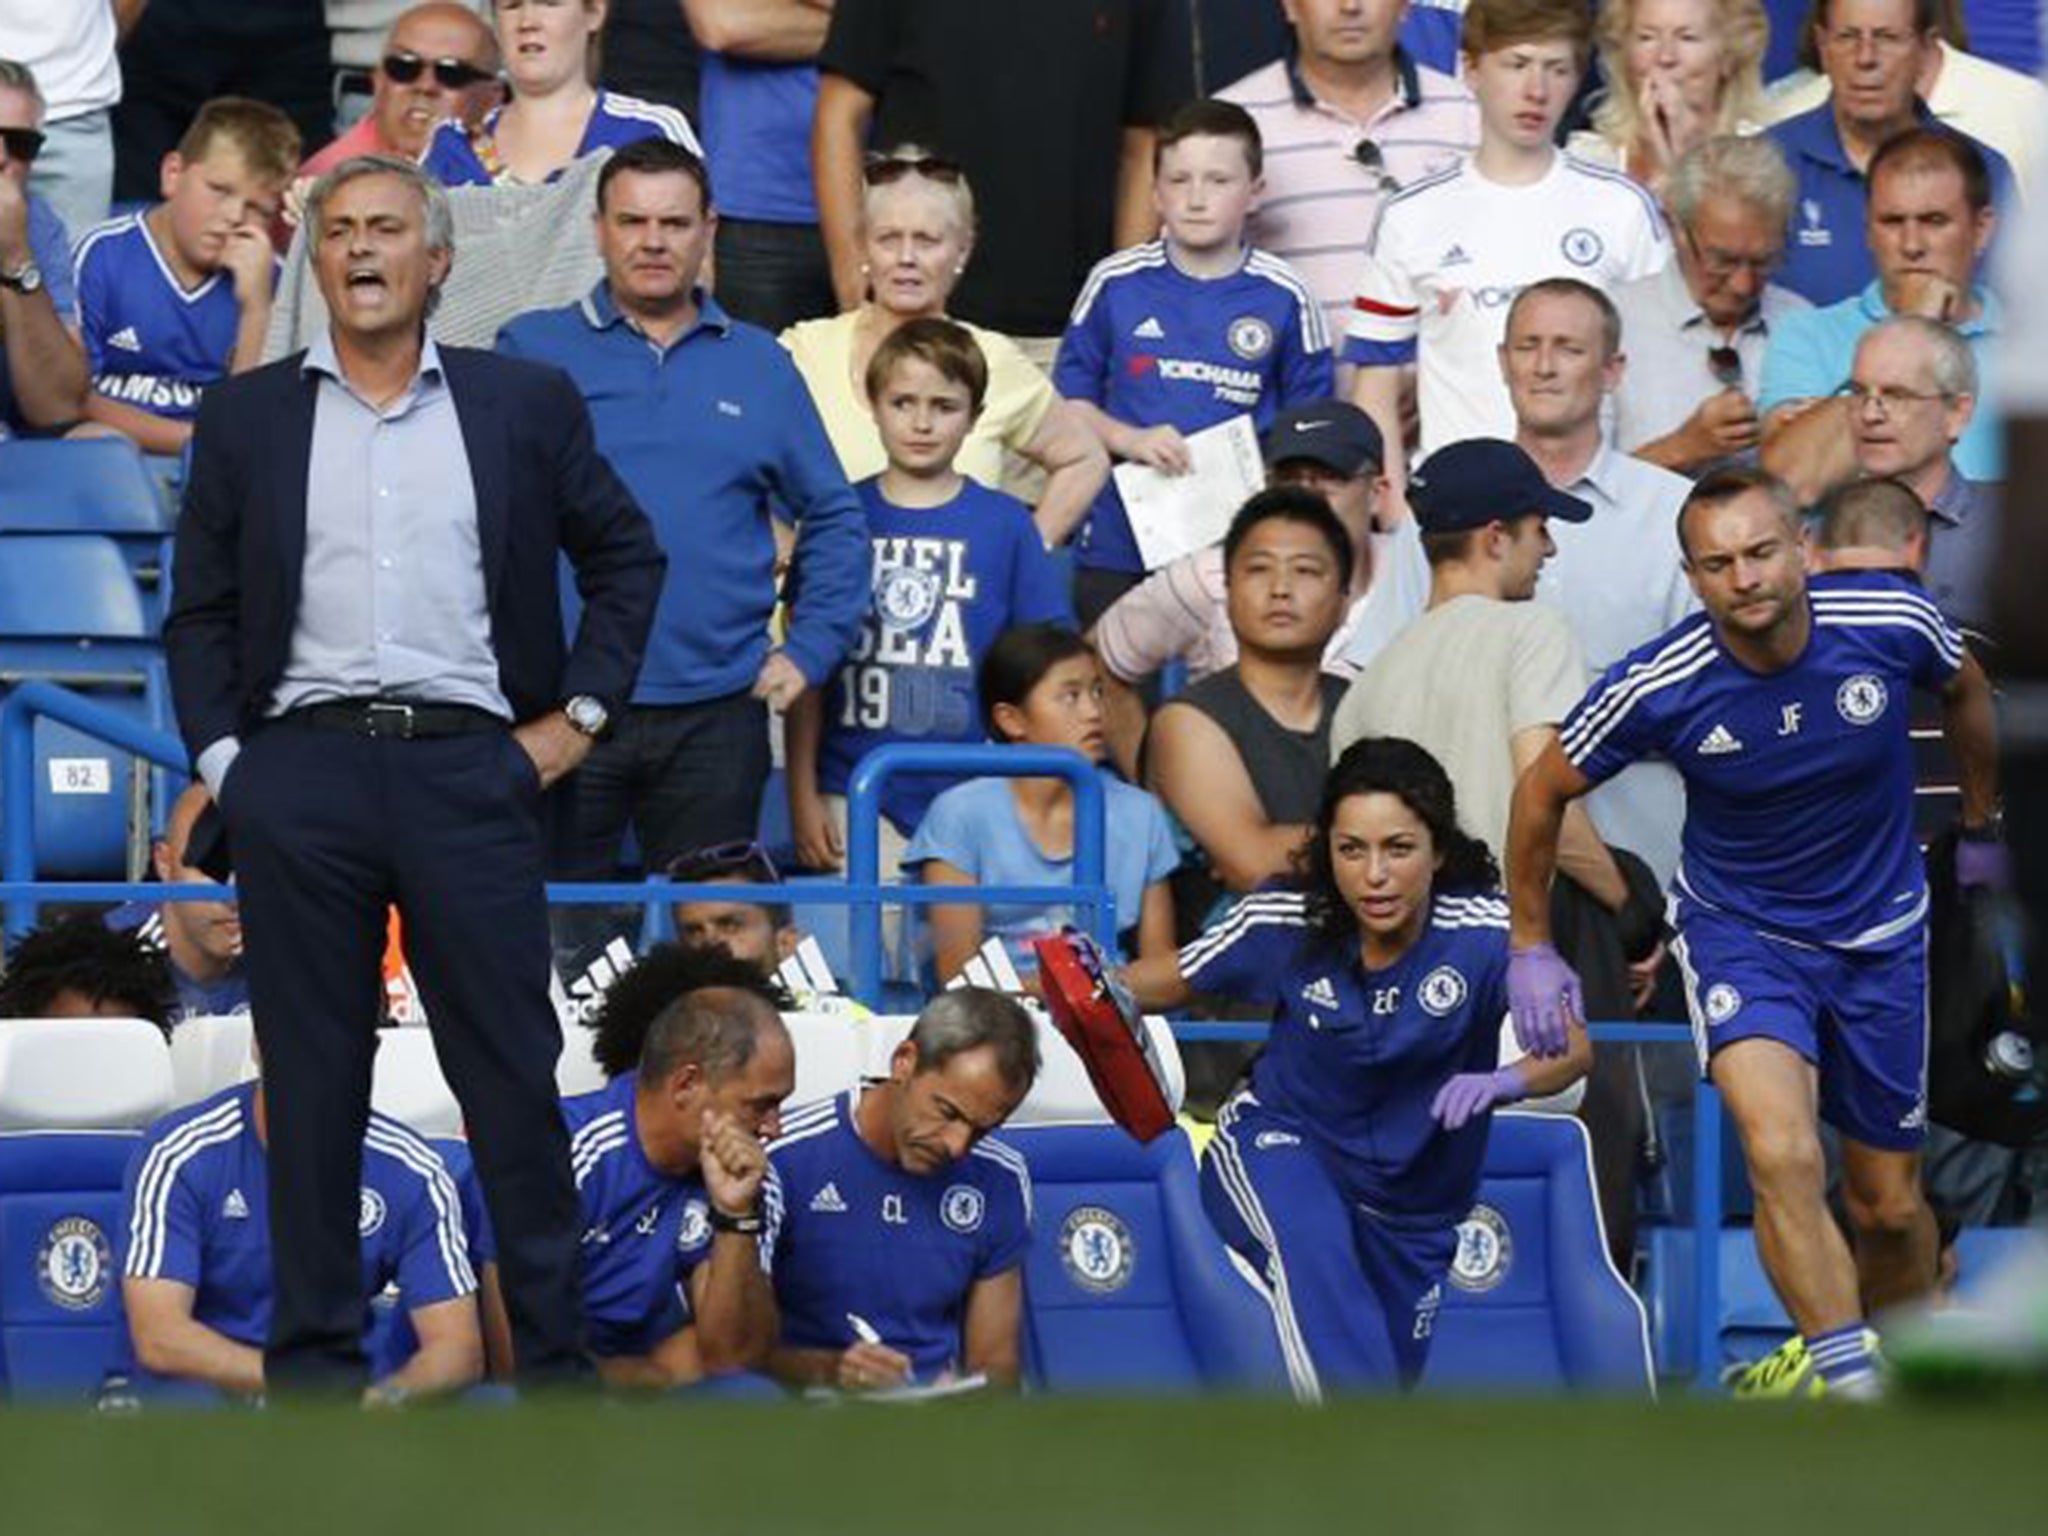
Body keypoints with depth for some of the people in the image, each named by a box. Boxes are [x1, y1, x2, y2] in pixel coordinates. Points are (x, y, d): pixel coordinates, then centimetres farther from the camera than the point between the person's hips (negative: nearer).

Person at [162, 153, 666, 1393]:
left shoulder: (524, 405, 8)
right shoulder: (247, 419, 10)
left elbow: (627, 556, 16)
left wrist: (581, 711, 7)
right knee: (313, 1084, 3)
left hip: (470, 772, -1)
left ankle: (556, 1359, 5)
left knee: (514, 1077, -1)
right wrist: (221, 762, 0)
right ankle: (315, 1364, 8)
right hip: (302, 775, 1)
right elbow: (200, 613, 11)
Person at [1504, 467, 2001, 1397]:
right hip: (1738, 928, -2)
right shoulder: (1655, 689, -21)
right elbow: (1543, 794, -3)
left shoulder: (1892, 623, -18)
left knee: (1888, 1205, 10)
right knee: (1783, 1158, -27)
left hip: (1881, 931, 2)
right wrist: (1530, 947, 4)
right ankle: (1853, 1392, -24)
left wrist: (1979, 831, 20)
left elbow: (1965, 692, 8)